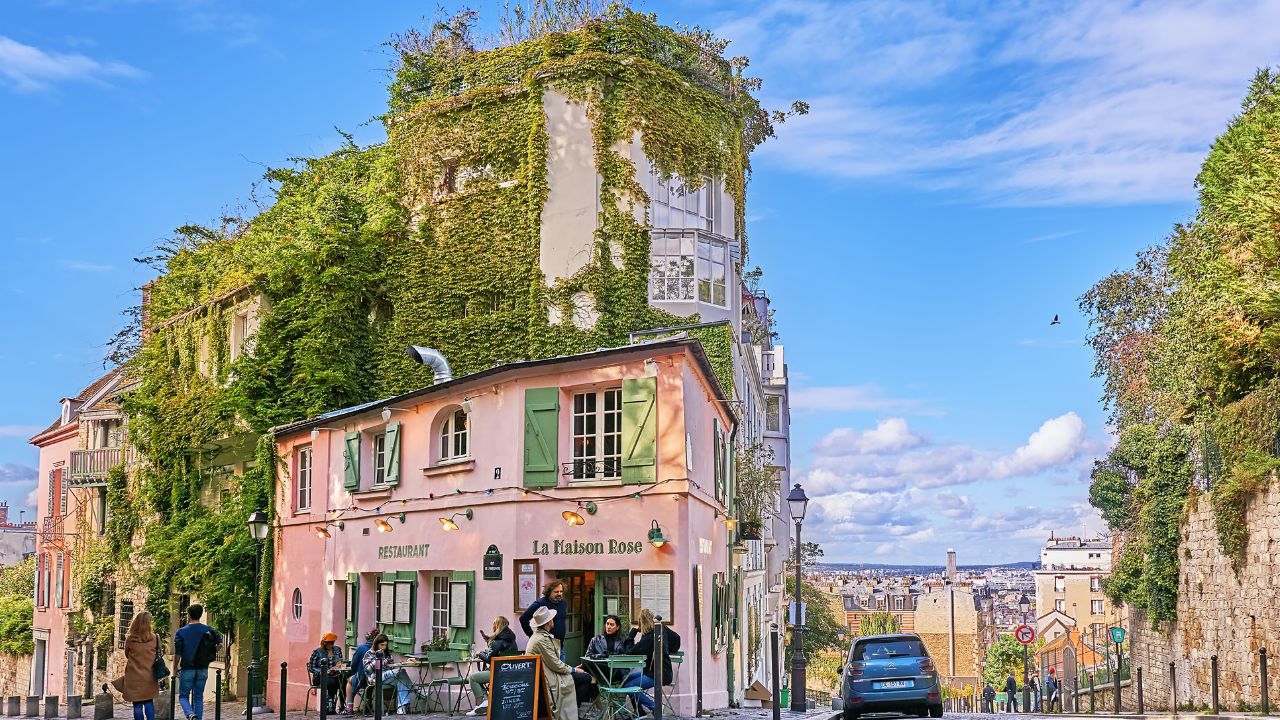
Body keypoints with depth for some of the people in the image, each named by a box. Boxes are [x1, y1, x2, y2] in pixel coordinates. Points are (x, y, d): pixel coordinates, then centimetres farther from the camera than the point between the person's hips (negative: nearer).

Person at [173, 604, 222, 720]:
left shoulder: (181, 632, -7)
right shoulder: (209, 630, 2)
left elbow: (177, 654, -7)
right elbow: (220, 644, -4)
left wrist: (175, 669, 5)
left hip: (187, 669, -3)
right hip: (203, 669, 3)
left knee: (183, 696, 6)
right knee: (198, 697, 13)